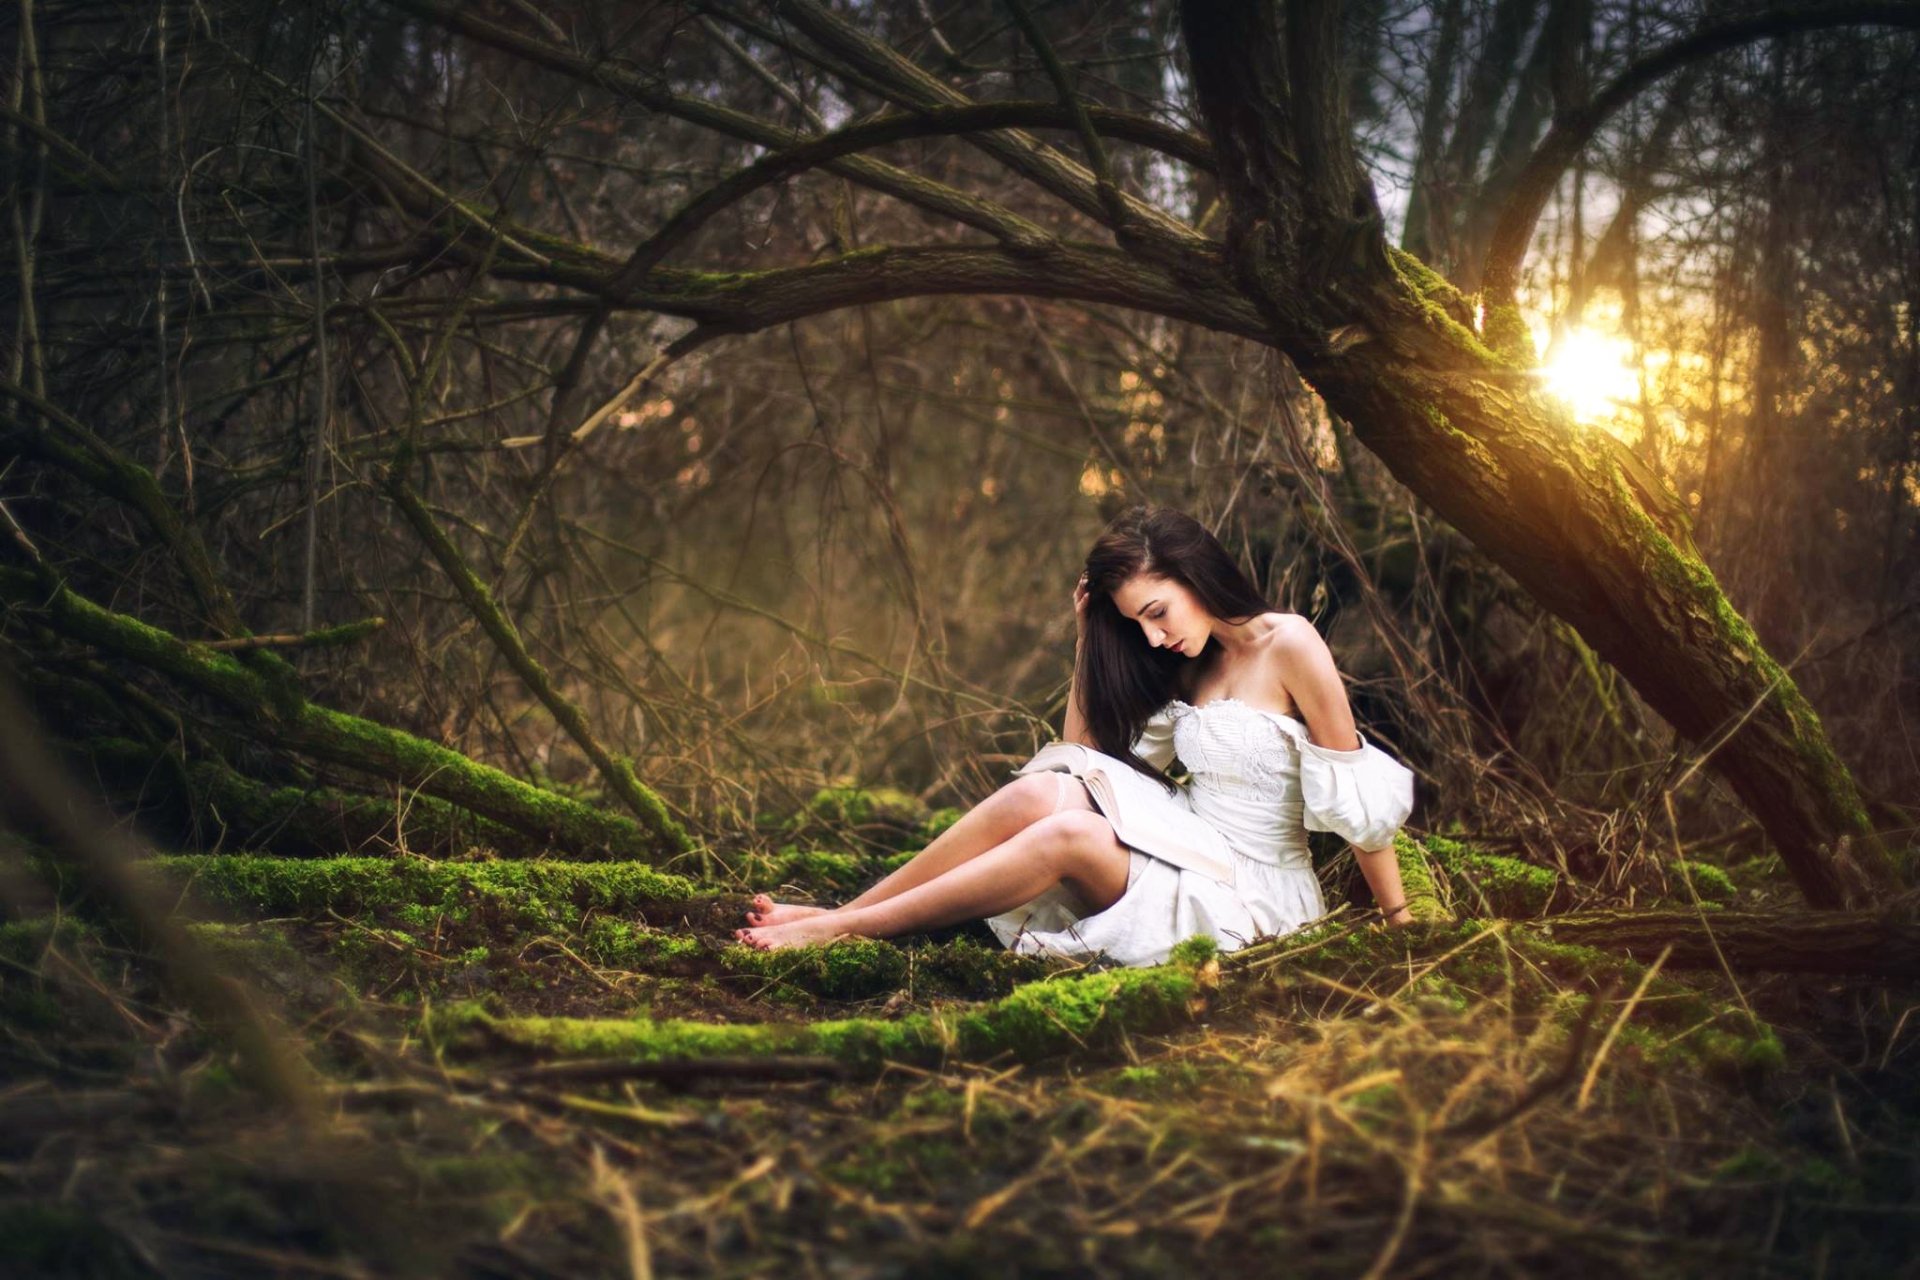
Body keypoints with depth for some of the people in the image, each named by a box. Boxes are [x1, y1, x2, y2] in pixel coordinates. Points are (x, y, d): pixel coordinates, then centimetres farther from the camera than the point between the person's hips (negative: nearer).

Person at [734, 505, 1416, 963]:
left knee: (1068, 833, -29)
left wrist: (1398, 918, -6)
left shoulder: (1289, 645, -11)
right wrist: (1090, 637, 4)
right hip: (1189, 852, 7)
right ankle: (837, 913, -17)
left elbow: (1360, 805, -9)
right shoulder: (1189, 662, 11)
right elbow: (1083, 750, 10)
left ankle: (837, 929, -24)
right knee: (1041, 792, -19)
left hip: (1252, 891, -7)